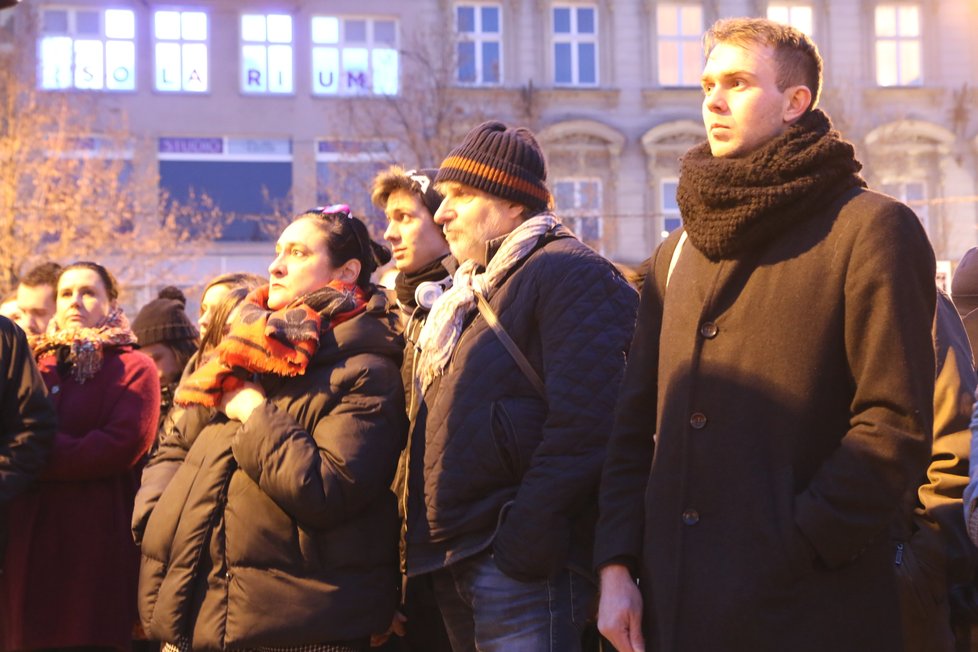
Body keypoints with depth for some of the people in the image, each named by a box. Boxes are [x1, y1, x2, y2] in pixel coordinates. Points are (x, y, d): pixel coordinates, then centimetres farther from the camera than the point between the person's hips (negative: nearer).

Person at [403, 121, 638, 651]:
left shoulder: (570, 273, -7)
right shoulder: (471, 291, 21)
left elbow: (581, 426, -19)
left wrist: (522, 548, -22)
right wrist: (423, 543, 13)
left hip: (520, 567, -9)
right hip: (454, 562, 9)